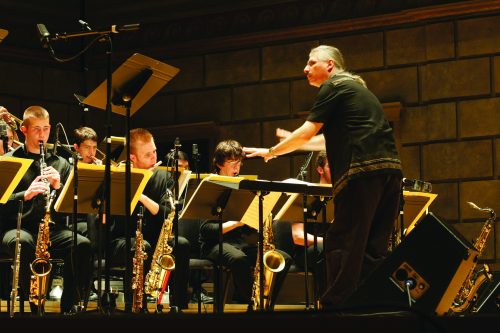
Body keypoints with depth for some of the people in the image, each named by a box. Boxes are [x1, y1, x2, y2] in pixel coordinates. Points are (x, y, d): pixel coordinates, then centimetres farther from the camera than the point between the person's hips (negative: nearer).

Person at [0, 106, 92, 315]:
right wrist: (25, 194, -19)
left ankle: (69, 306, -19)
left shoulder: (60, 164, 17)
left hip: (53, 229, 3)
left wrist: (58, 186, -10)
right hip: (18, 227, -3)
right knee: (24, 243, -39)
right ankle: (35, 305, -30)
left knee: (82, 244, -29)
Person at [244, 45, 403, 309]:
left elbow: (306, 133, -2)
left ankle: (333, 306, -9)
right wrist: (293, 143, 34)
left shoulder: (333, 87, 2)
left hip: (363, 171, -9)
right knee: (374, 246, 10)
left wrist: (270, 152, 9)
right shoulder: (357, 88, 29)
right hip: (389, 168, 9)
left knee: (342, 243, -7)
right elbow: (332, 139, 35)